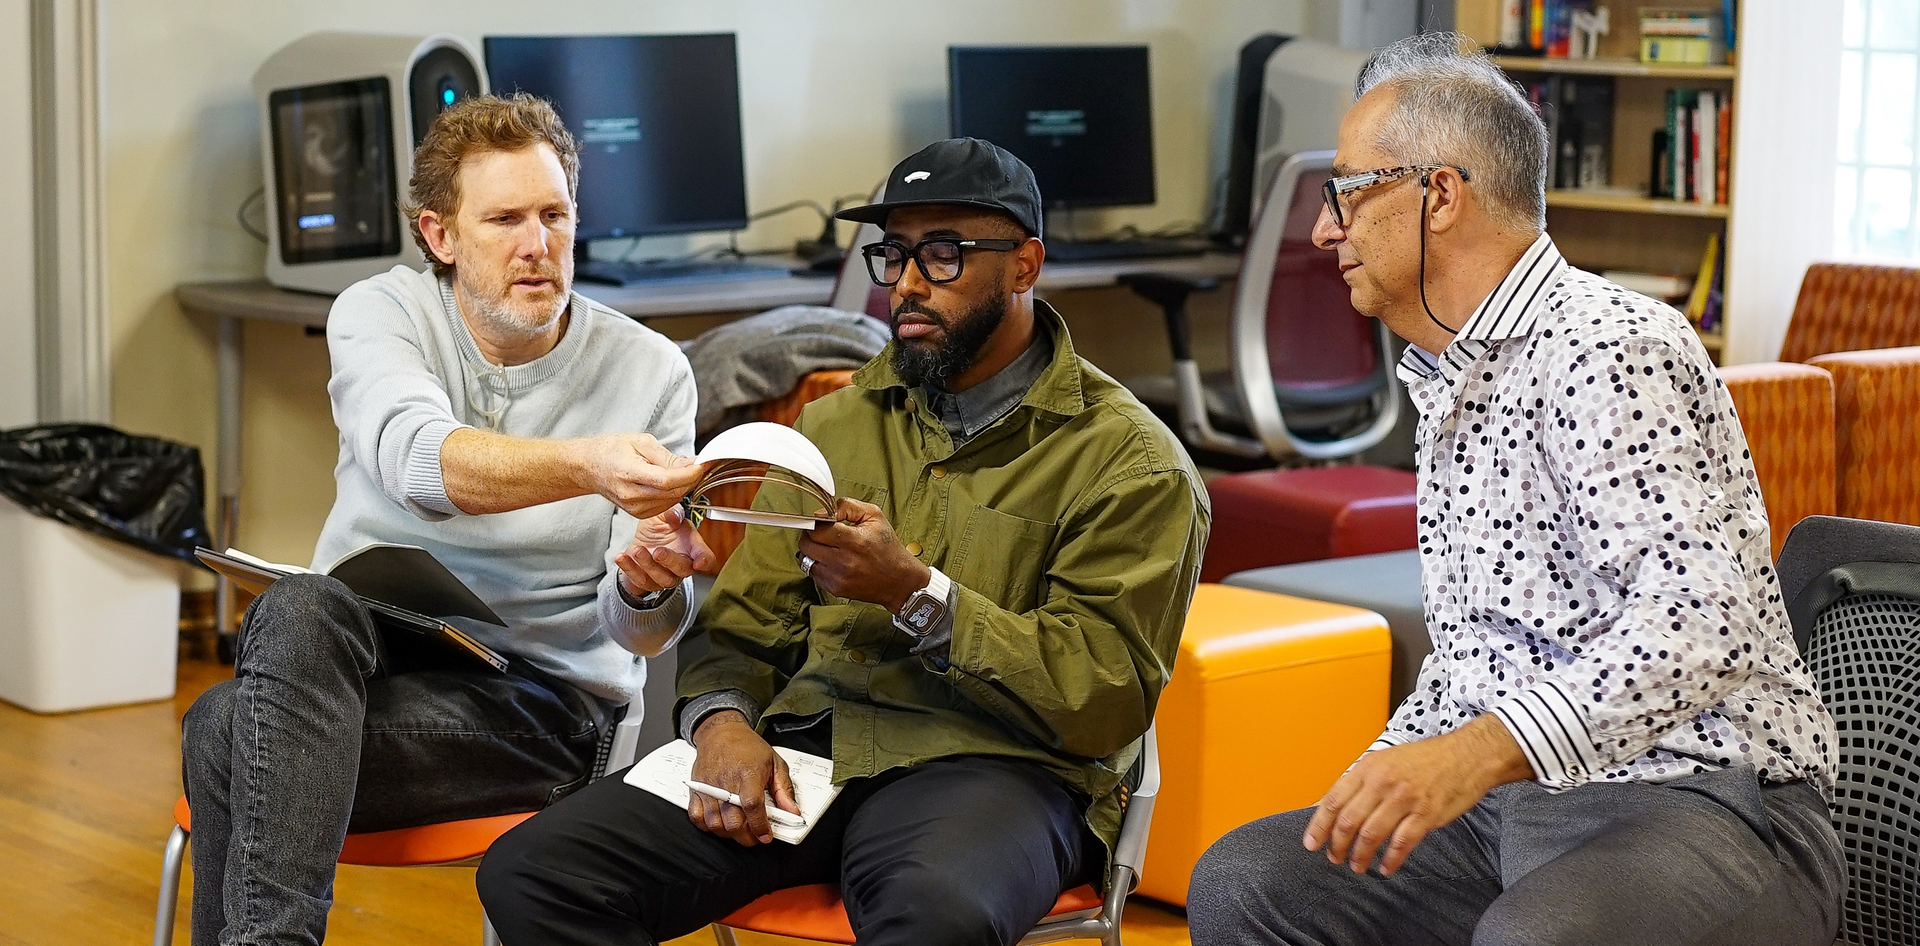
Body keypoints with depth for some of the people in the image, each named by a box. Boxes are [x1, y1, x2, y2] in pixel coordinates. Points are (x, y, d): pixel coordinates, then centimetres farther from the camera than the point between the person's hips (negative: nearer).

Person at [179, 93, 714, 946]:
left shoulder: (650, 372, -2)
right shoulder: (380, 314, -1)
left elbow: (639, 633, -5)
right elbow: (419, 462, -25)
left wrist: (647, 589, -31)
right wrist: (588, 467, -44)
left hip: (541, 695, -3)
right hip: (337, 655, 3)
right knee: (298, 610, -35)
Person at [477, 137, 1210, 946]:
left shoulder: (1129, 461, 1)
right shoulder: (838, 423, 20)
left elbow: (1107, 700, -7)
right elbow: (745, 628, 18)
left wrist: (916, 595, -17)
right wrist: (721, 720, -6)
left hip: (988, 764, -6)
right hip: (807, 742, 6)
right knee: (530, 872, -17)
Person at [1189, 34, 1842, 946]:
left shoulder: (1604, 351, -14)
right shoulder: (1447, 382, 19)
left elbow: (1701, 619, -28)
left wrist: (1483, 751, -39)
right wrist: (1376, 788, 10)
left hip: (1695, 801, -9)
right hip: (1510, 806, 9)